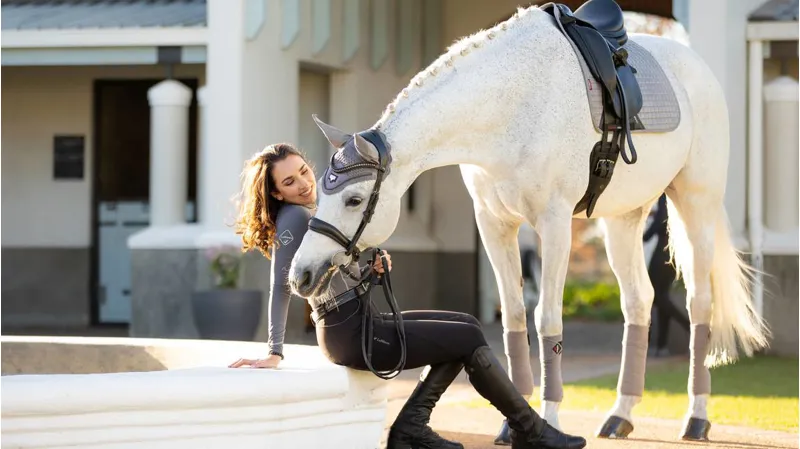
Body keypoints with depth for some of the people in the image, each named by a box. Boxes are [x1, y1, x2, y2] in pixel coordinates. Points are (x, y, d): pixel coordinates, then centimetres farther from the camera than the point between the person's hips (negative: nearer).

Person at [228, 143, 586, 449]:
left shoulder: (311, 214, 13)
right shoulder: (293, 218, -15)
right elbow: (281, 286, -25)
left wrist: (374, 268, 0)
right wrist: (275, 352, -33)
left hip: (362, 321, 10)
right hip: (351, 335, -10)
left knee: (466, 327, 14)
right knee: (469, 338, -2)